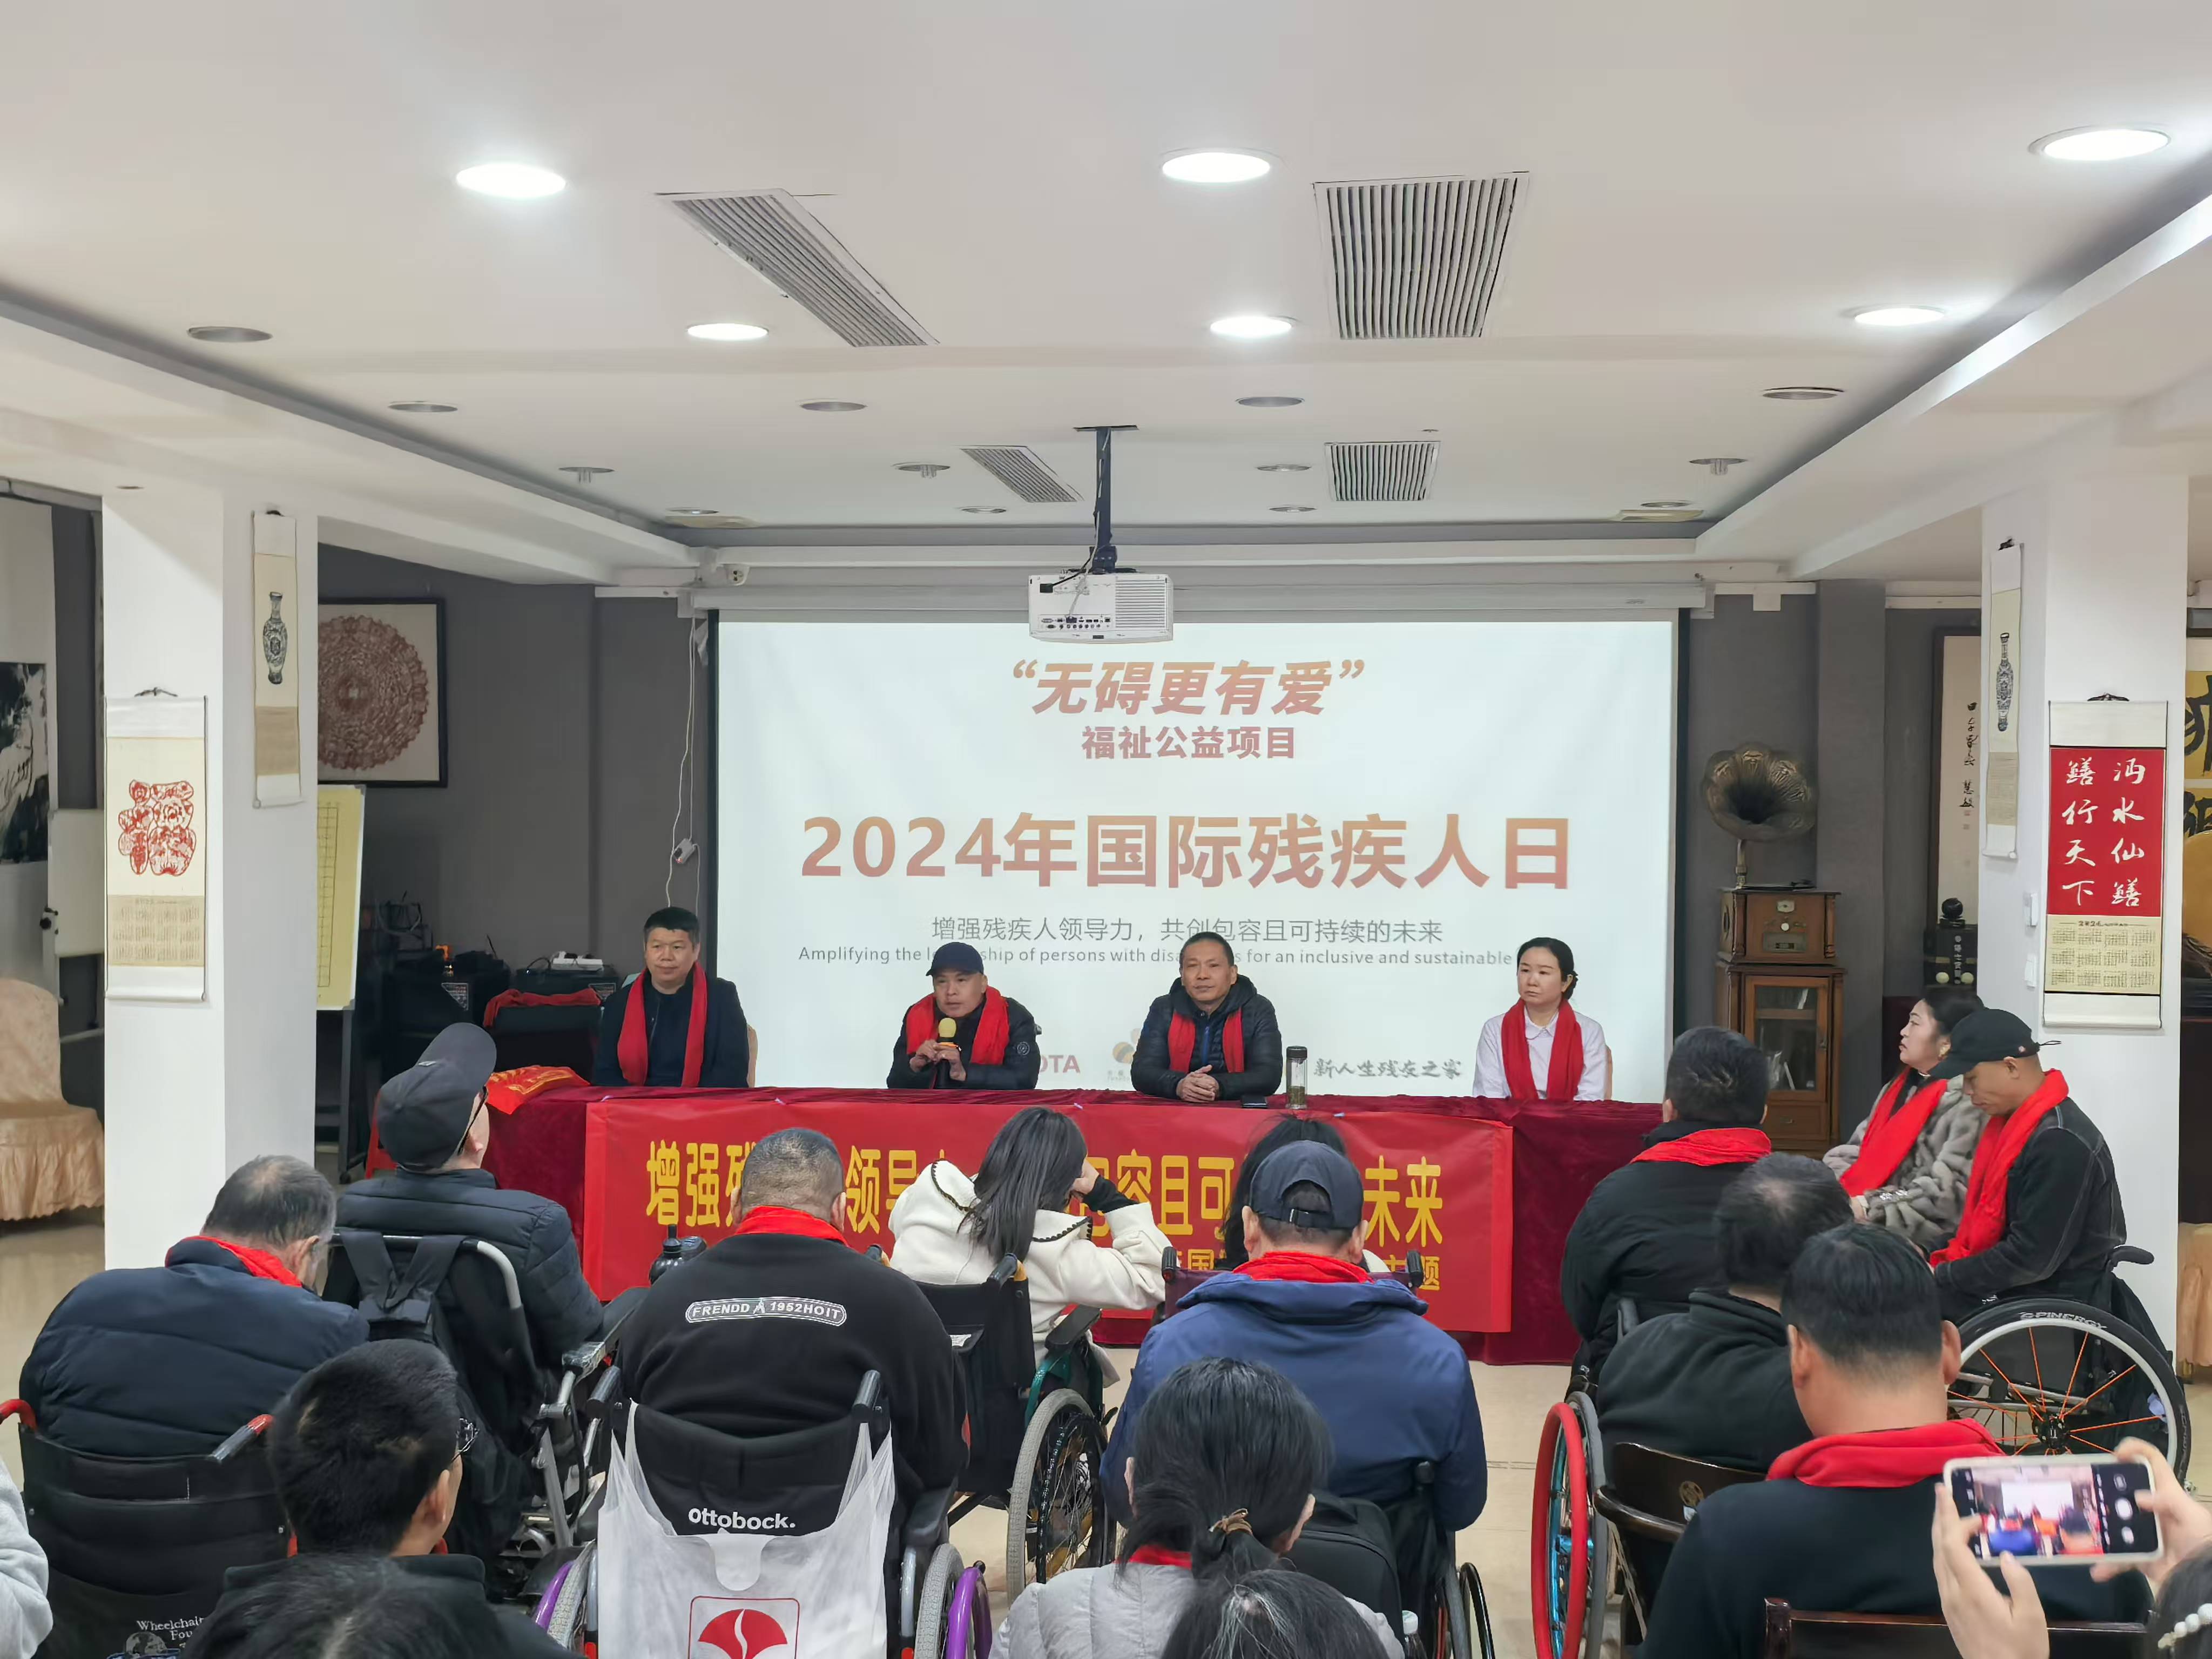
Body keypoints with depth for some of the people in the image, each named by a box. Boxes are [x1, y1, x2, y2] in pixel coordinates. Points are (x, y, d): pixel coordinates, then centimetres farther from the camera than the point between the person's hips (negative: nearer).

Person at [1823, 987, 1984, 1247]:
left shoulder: (1966, 1101, -10)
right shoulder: (1902, 1085, 17)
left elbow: (1949, 1191, -17)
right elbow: (1857, 1151, 16)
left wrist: (1871, 1207, -19)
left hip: (1914, 1236, -8)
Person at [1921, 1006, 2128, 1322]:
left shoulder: (2061, 1143, -20)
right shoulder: (2011, 1122, 10)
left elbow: (2031, 1259, -22)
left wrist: (1941, 1276, -15)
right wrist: (1939, 1263, 2)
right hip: (2007, 1288, 9)